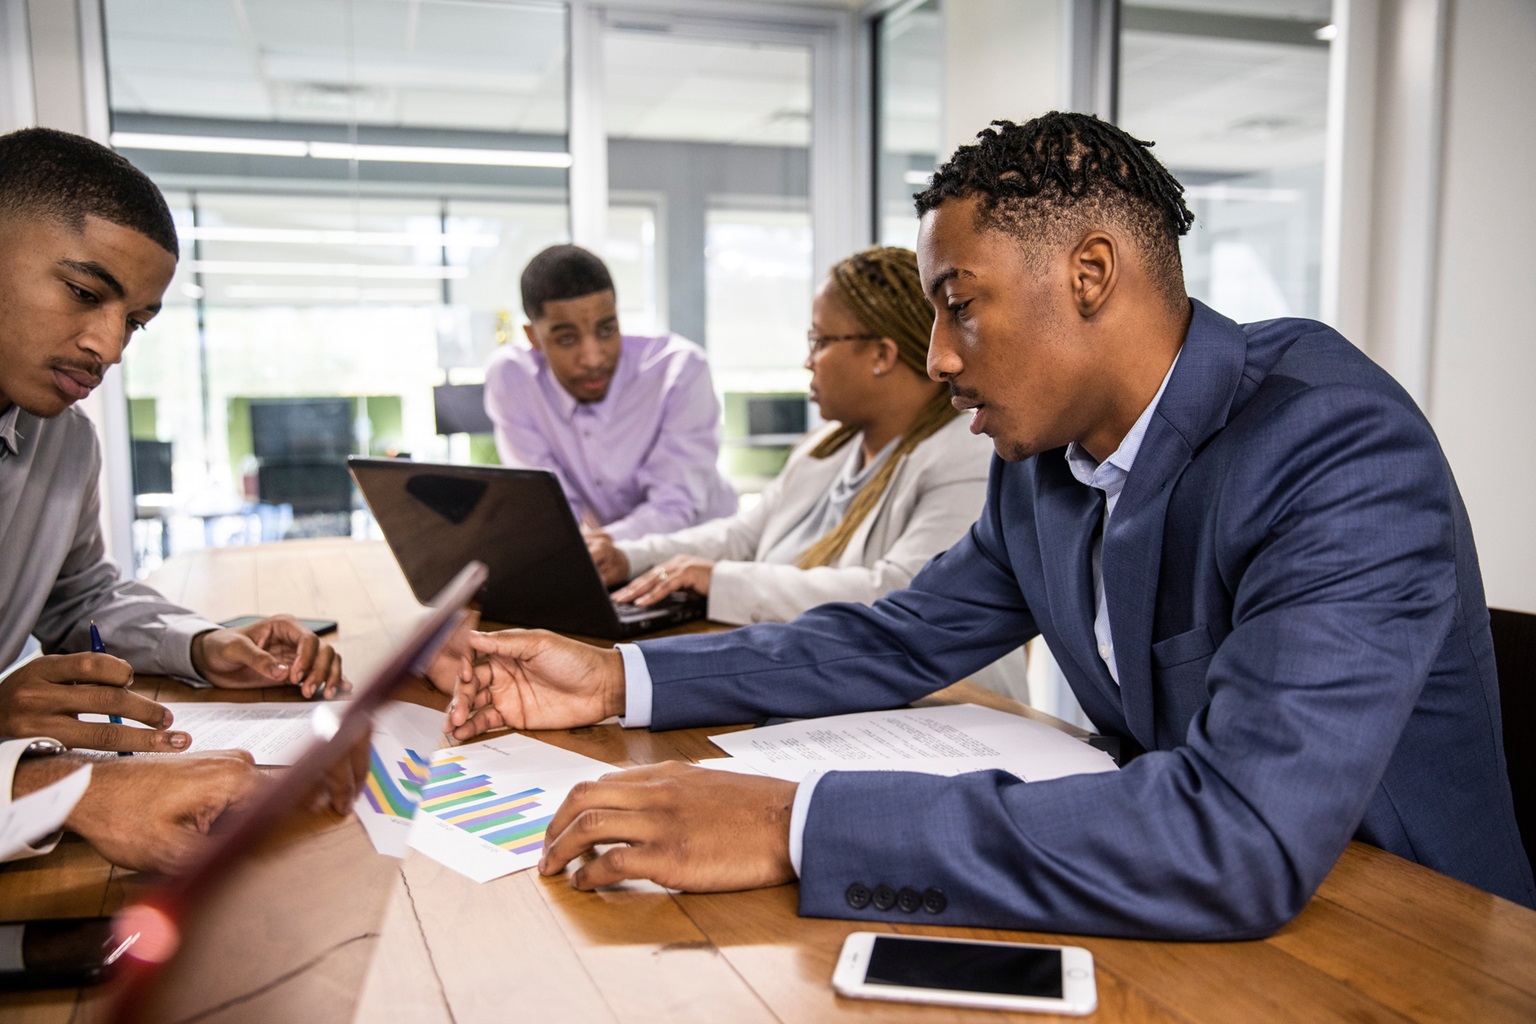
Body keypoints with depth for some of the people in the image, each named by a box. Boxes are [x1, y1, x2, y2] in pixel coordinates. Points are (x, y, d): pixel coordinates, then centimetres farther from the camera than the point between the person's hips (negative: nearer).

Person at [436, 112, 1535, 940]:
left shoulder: (1344, 453, -24)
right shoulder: (1044, 463, -1)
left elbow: (1246, 838, -34)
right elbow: (901, 641, 8)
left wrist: (794, 824, -36)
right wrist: (620, 678, -2)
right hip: (1175, 917, 6)